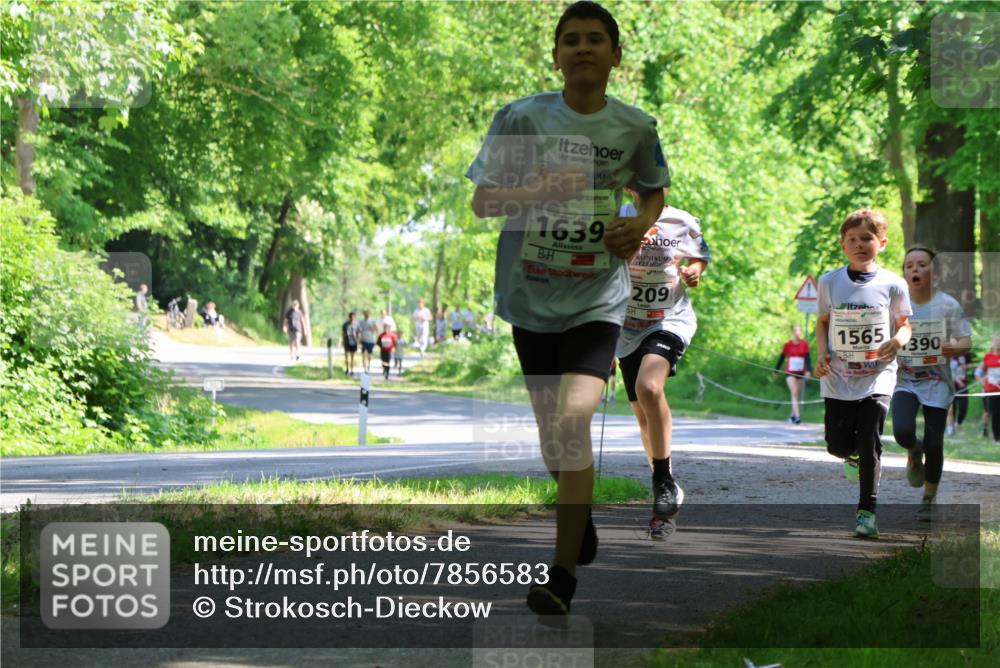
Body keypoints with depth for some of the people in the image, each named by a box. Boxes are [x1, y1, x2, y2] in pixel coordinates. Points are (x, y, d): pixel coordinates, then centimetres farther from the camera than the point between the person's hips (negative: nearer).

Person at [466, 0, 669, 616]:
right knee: (553, 431, 12)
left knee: (574, 417, -20)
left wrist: (640, 226, -5)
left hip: (598, 297, -2)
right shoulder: (522, 118, -6)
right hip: (532, 294, 2)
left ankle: (564, 575, -14)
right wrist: (536, 191, -24)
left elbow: (654, 190, 16)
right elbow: (481, 200, -5)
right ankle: (581, 524, 43)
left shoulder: (636, 127, -2)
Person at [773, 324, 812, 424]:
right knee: (794, 393, -16)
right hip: (790, 372, -2)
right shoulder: (788, 344, -2)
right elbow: (782, 357, 7)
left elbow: (807, 358, -3)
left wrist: (808, 370, -16)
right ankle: (797, 416, -22)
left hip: (800, 373, 2)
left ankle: (792, 415, 21)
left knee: (798, 395, 6)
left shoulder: (804, 344, 0)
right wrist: (776, 371, 14)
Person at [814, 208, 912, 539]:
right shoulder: (829, 282, 1)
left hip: (877, 378, -2)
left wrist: (898, 341, -16)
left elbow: (904, 323, 6)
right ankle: (853, 456, 43)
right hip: (838, 378, 2)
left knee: (870, 446, -9)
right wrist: (821, 353, -3)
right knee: (837, 445, 5)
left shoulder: (892, 285, -4)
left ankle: (867, 510, 2)